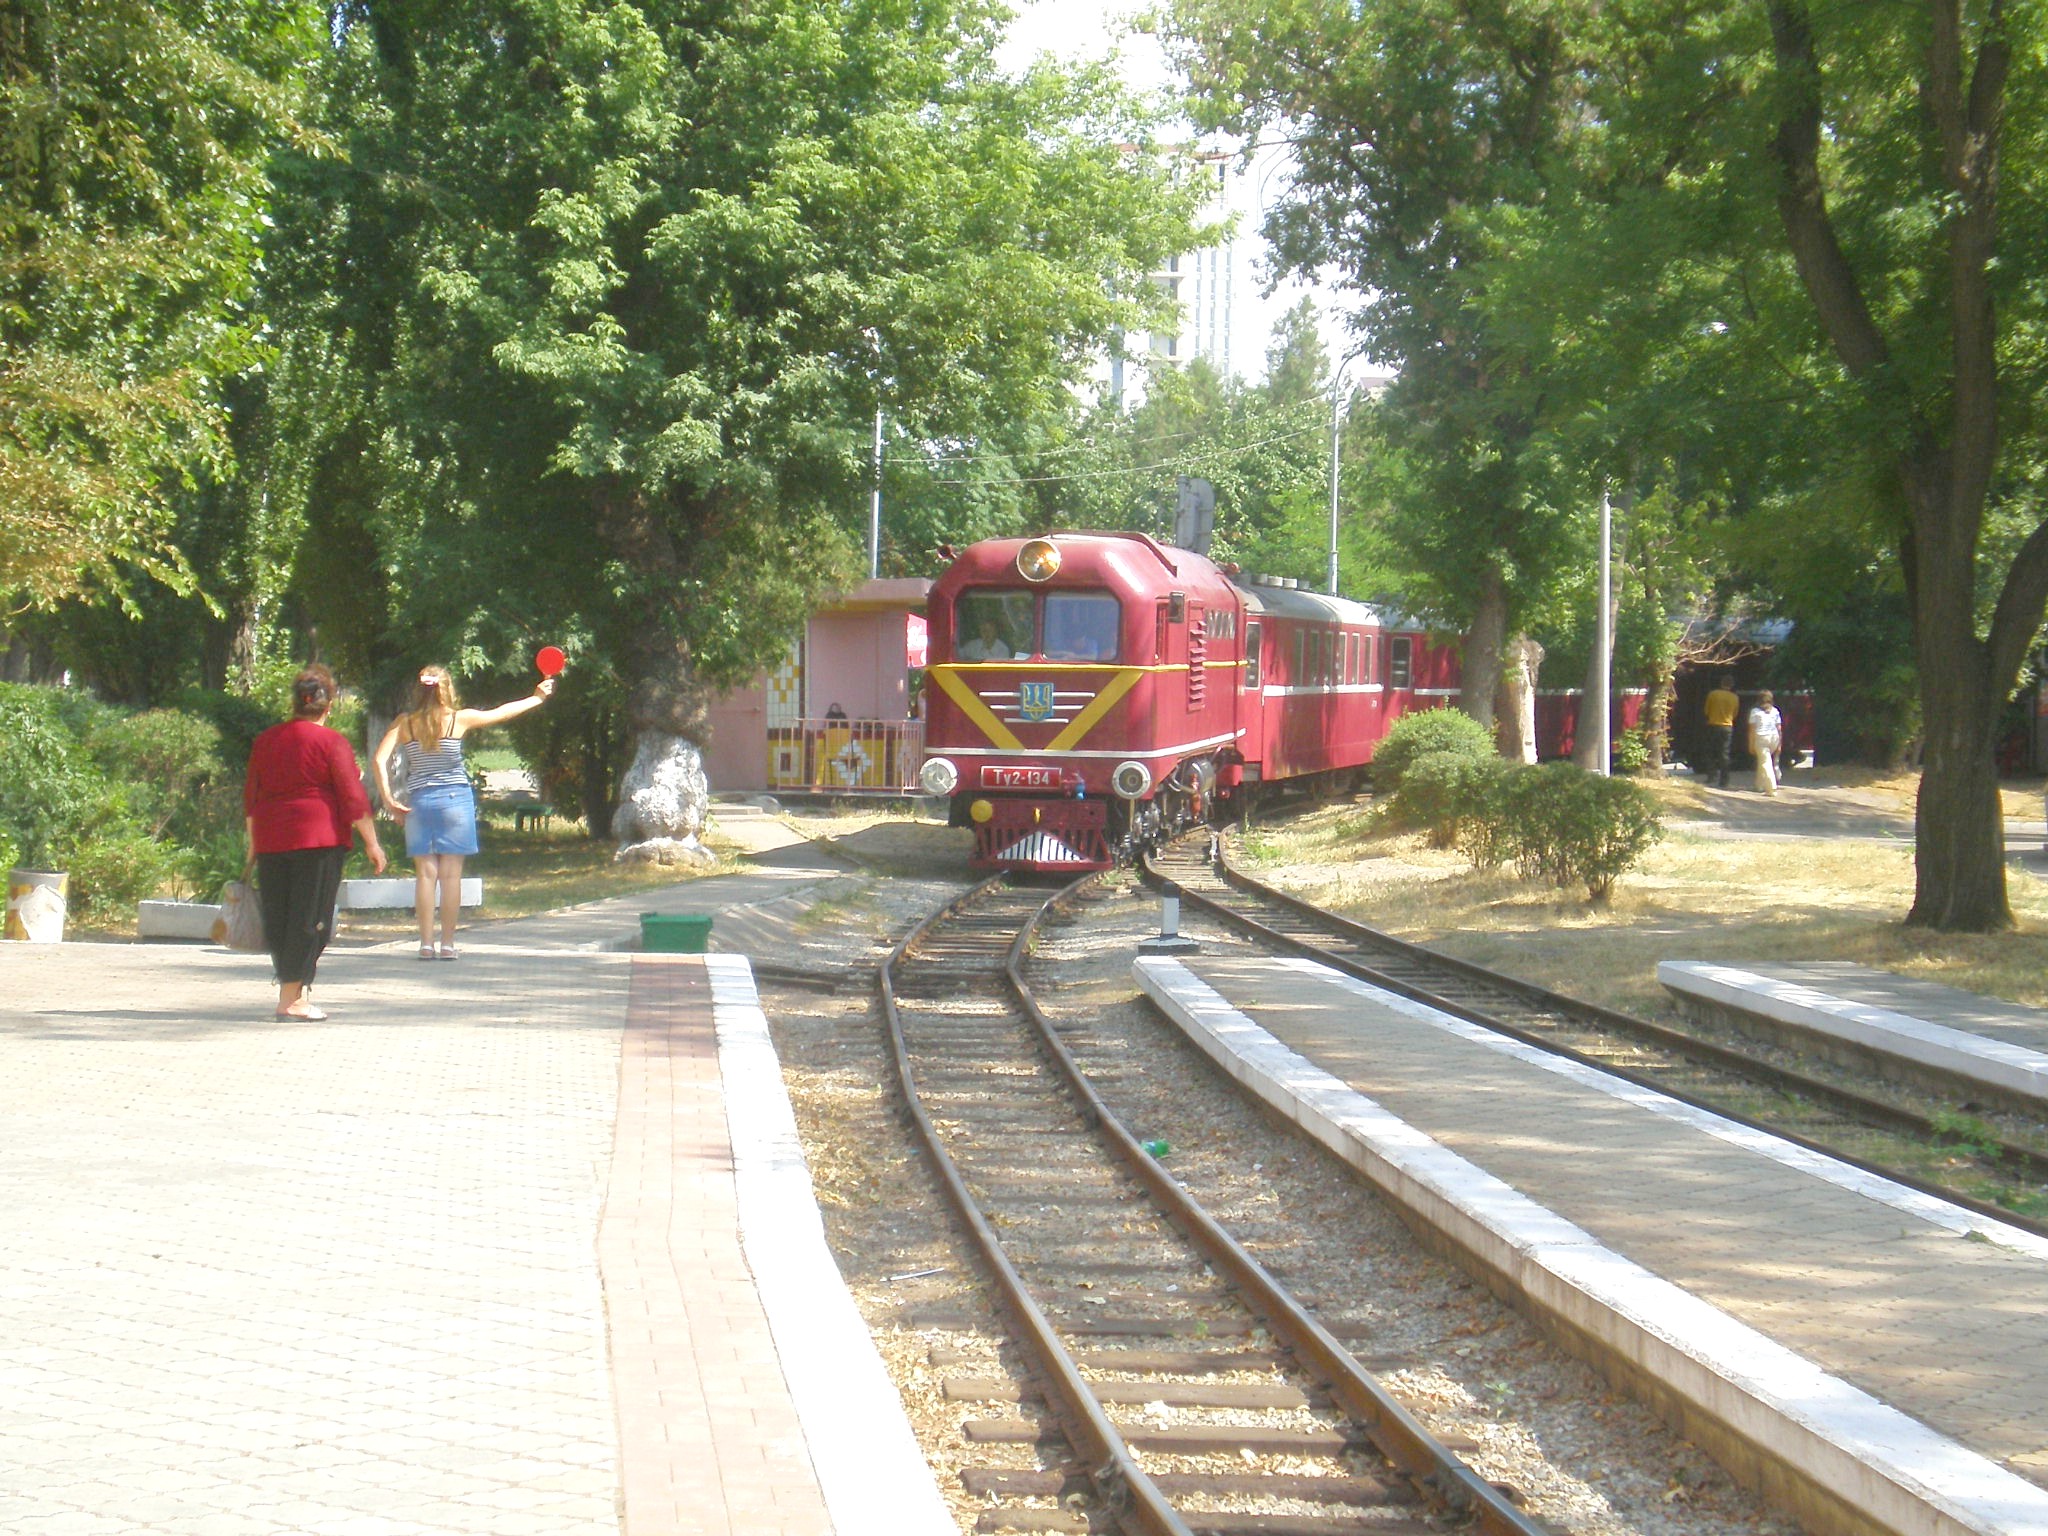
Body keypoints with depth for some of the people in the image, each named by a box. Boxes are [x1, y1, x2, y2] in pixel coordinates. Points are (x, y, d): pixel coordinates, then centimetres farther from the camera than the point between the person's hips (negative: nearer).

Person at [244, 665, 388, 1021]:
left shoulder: (265, 740, 12)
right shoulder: (332, 742, -4)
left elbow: (250, 795, 17)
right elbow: (352, 797, -7)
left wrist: (254, 843, 25)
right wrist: (371, 843, -3)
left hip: (271, 839, 5)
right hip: (319, 839, -5)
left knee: (277, 917, 12)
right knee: (310, 916, -2)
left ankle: (291, 989, 17)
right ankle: (291, 998, -4)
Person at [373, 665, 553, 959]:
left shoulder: (405, 723, -1)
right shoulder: (460, 719, -4)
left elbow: (379, 760, -9)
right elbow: (501, 713, 8)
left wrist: (388, 798, -4)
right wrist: (537, 698, 22)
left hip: (418, 802, 2)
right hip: (455, 799, -2)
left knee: (425, 874, 4)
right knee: (451, 874, 1)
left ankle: (426, 944, 2)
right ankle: (447, 944, 1)